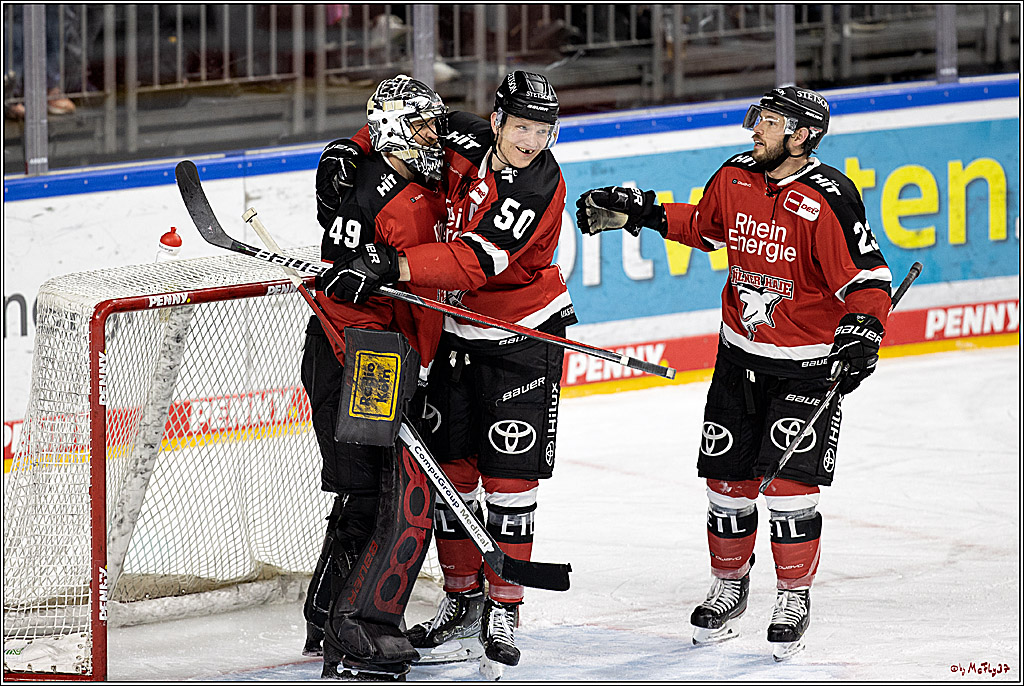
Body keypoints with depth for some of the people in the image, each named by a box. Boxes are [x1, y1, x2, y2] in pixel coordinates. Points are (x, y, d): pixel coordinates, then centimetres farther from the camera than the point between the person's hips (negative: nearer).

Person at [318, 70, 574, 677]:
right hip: (458, 333, 6)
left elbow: (477, 261, -33)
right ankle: (462, 599, 19)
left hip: (525, 334, -6)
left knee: (508, 474, -6)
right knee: (449, 467, 6)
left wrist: (392, 268, -40)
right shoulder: (465, 141, -6)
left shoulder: (540, 185, -23)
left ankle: (503, 610, 3)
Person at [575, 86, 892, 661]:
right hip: (741, 354, 6)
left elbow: (868, 275, -19)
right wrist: (640, 213, 11)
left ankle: (794, 599, 7)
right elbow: (703, 226, 20)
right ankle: (730, 586, 29)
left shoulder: (828, 199, -20)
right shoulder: (735, 179, -1)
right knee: (727, 477, 9)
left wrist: (862, 330, -33)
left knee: (789, 482, -10)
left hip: (807, 364, -6)